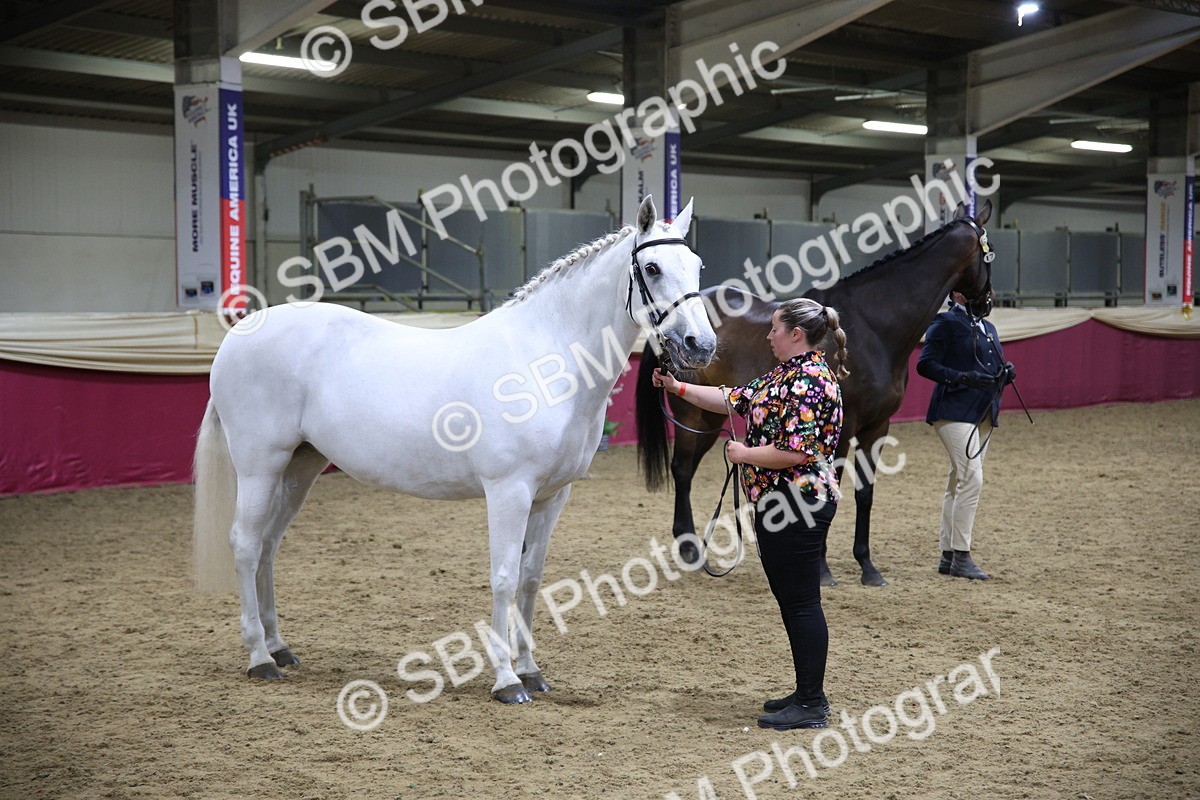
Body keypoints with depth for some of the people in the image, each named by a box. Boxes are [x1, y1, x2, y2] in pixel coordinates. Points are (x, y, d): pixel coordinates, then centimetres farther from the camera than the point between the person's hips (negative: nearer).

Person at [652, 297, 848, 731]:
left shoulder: (810, 380, -17)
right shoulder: (783, 375, 15)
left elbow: (795, 451, -24)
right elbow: (734, 399, 22)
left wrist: (743, 454, -11)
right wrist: (677, 387, 19)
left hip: (798, 503, -11)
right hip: (776, 504, 11)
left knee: (801, 602, -5)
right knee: (791, 601, 15)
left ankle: (812, 705, 2)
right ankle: (807, 693, 23)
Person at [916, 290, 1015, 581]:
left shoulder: (988, 328, 19)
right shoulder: (946, 323, -6)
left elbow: (995, 369, 25)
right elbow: (925, 365, -14)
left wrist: (1007, 373, 2)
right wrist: (963, 377, -24)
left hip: (985, 415, 9)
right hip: (955, 412, -8)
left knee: (959, 482, 11)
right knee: (971, 478, -16)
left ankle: (948, 557, 16)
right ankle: (961, 556, -11)